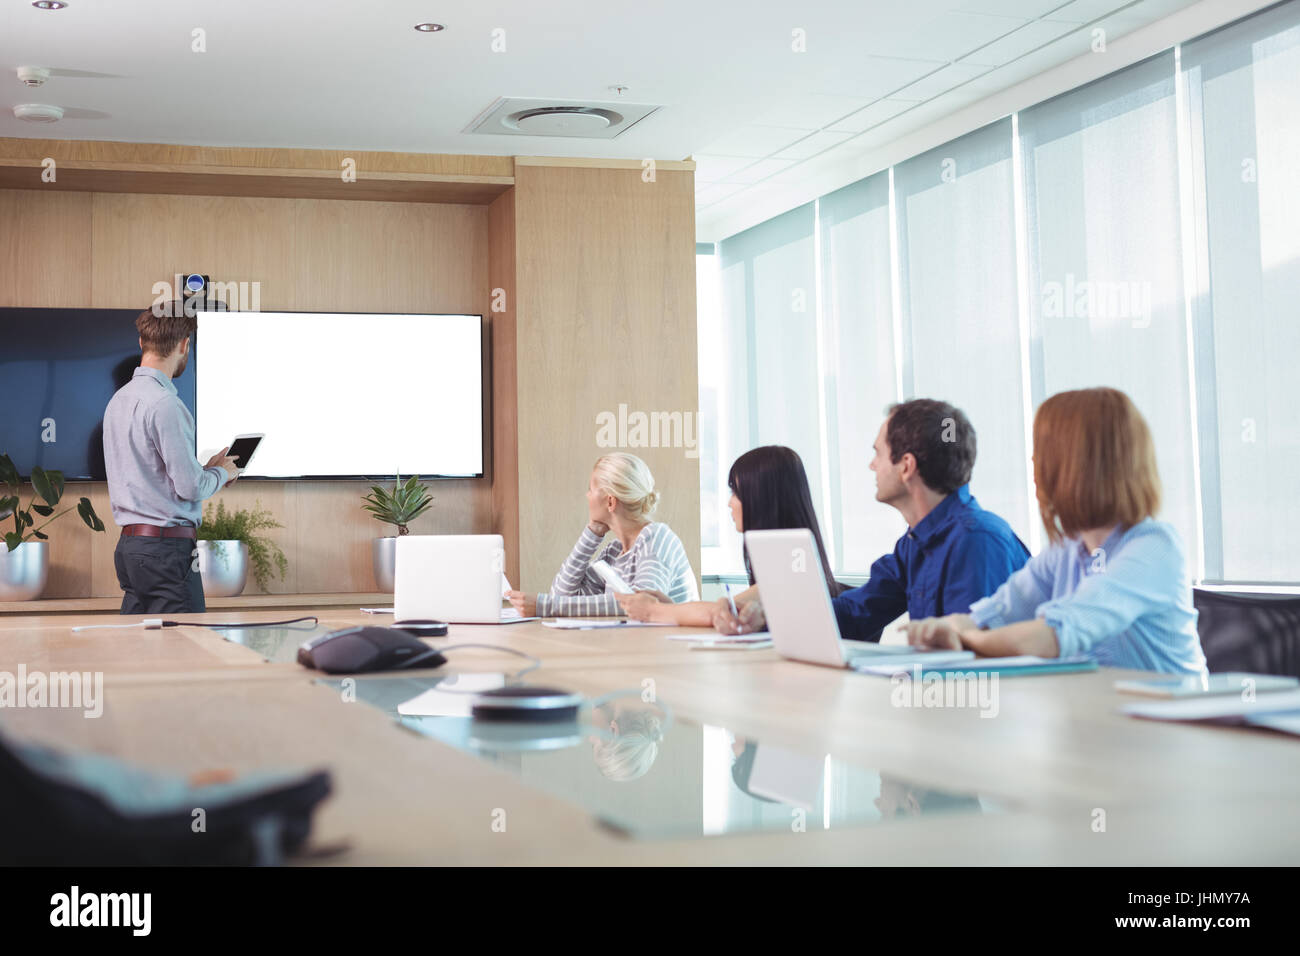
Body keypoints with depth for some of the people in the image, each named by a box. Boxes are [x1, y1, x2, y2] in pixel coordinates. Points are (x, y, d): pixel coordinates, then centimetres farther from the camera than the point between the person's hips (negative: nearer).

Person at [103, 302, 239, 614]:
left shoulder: (119, 399, 14)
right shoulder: (165, 404, -15)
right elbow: (190, 486, -16)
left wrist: (205, 469, 17)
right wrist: (222, 472, 3)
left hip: (128, 545, 9)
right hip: (166, 549, -9)